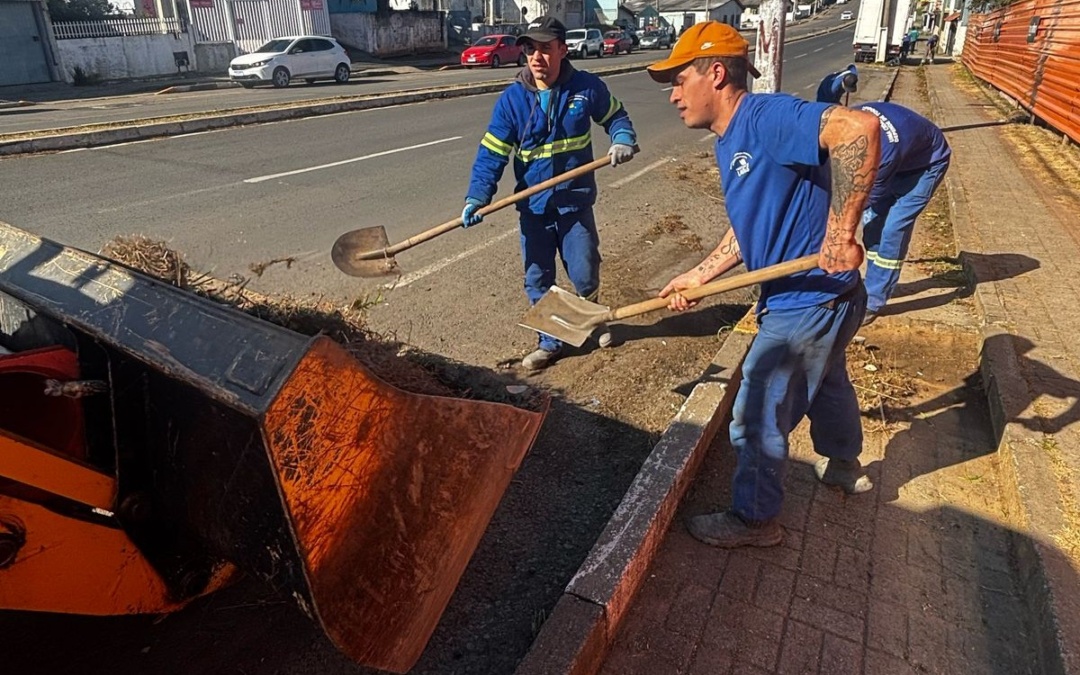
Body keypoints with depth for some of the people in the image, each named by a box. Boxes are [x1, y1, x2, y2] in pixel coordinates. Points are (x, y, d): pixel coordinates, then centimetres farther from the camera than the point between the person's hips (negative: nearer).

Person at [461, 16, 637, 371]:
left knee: (585, 274, 8)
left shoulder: (587, 87, -7)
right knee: (537, 279, 7)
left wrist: (623, 140, -12)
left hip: (575, 202, 0)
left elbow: (616, 116, 11)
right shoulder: (512, 98, -9)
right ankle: (550, 342, 26)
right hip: (534, 207, 1)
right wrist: (477, 197, -24)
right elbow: (491, 153, -11)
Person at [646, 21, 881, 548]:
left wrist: (839, 234, -37)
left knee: (757, 419, 4)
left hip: (808, 303, -10)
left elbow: (860, 128, -38)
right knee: (824, 383, 32)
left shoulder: (766, 116, -23)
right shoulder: (728, 143, 7)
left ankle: (755, 519, 26)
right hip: (822, 298, 10)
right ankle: (844, 465, 58)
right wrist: (695, 278, 7)